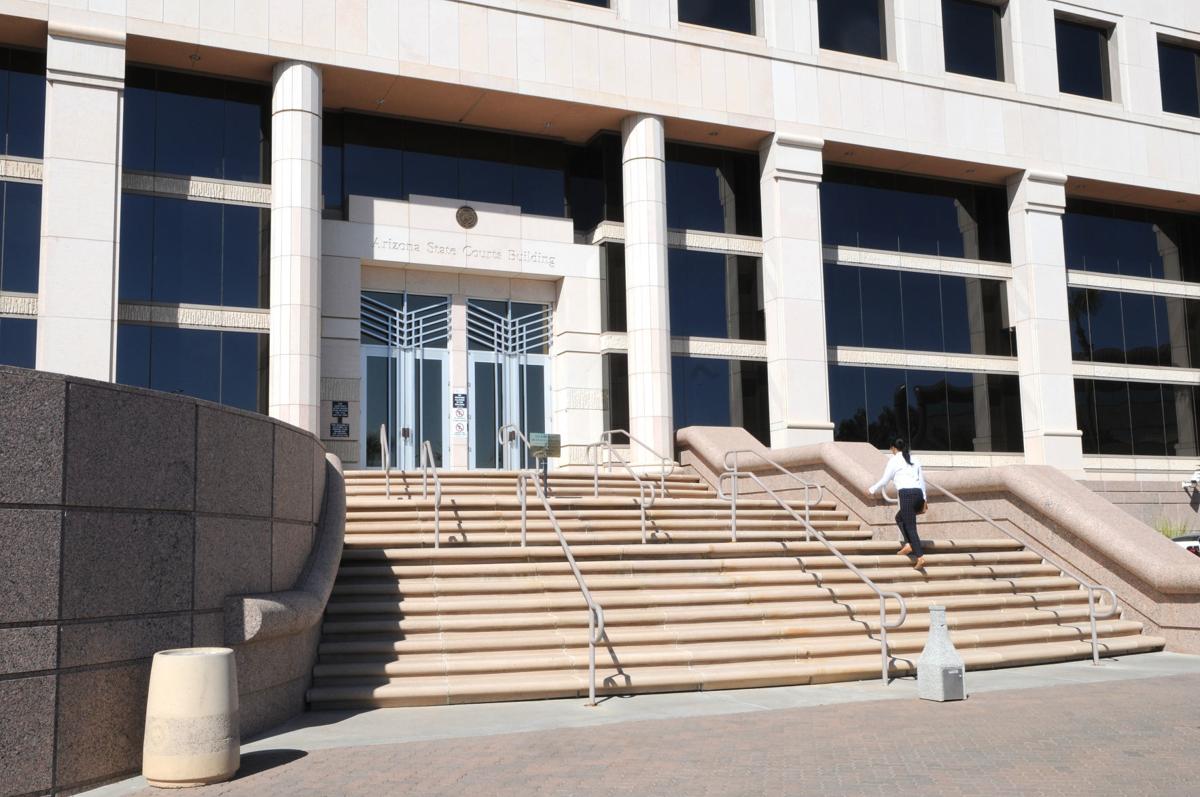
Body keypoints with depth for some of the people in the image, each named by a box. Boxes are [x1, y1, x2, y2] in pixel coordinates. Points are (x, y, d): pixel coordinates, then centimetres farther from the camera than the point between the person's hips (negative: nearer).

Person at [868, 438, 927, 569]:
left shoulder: (894, 460, 5)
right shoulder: (914, 460, 21)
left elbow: (885, 480, 5)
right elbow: (922, 480, 18)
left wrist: (872, 489, 21)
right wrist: (923, 500, 20)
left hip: (906, 494, -6)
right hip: (918, 494, 6)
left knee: (911, 527, -7)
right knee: (899, 517, 26)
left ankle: (920, 557, -19)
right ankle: (909, 544, 9)